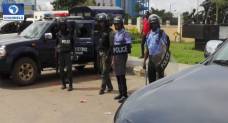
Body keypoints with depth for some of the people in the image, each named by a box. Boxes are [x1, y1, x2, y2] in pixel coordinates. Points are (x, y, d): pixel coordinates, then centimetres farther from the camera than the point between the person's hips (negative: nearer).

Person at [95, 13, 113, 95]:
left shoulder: (109, 32, -12)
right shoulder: (100, 31, 13)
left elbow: (111, 45, -17)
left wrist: (108, 55, -21)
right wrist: (98, 53, 15)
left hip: (106, 53, -9)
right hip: (101, 53, 9)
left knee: (104, 72, -5)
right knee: (103, 71, 13)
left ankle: (102, 88, -1)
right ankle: (110, 87, 25)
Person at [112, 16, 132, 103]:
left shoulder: (124, 33, -10)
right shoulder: (116, 34, 16)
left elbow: (128, 44, -14)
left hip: (122, 56, -8)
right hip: (116, 56, 8)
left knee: (122, 76, -9)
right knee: (118, 76, 11)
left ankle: (124, 95, -4)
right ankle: (121, 93, 21)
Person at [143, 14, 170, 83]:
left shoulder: (162, 34, -9)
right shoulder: (149, 34, 10)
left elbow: (165, 49, -11)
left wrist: (162, 62, -15)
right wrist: (144, 61, 12)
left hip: (159, 59, -6)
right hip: (151, 60, 6)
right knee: (151, 79, 13)